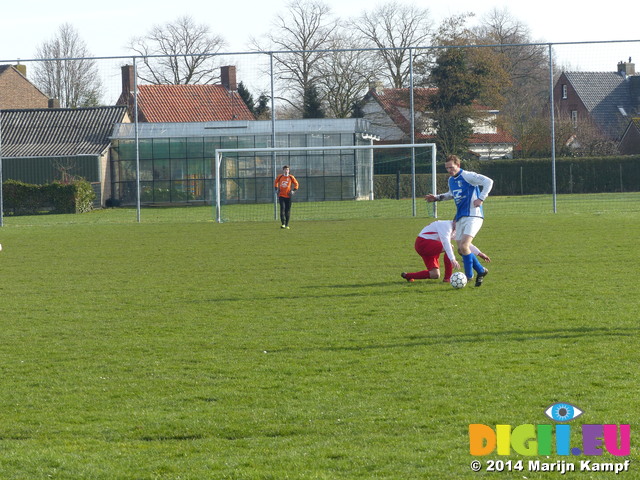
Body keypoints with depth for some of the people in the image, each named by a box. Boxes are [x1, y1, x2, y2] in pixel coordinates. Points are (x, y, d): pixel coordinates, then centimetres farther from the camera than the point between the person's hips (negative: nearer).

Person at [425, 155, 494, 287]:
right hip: (460, 218, 9)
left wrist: (481, 199, -21)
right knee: (461, 250, 7)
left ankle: (469, 276, -9)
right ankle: (481, 271, 23)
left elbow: (488, 182, -17)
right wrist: (437, 198, 23)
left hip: (473, 216, -9)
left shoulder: (467, 176, -11)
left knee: (464, 246, -21)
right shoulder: (451, 180, 14)